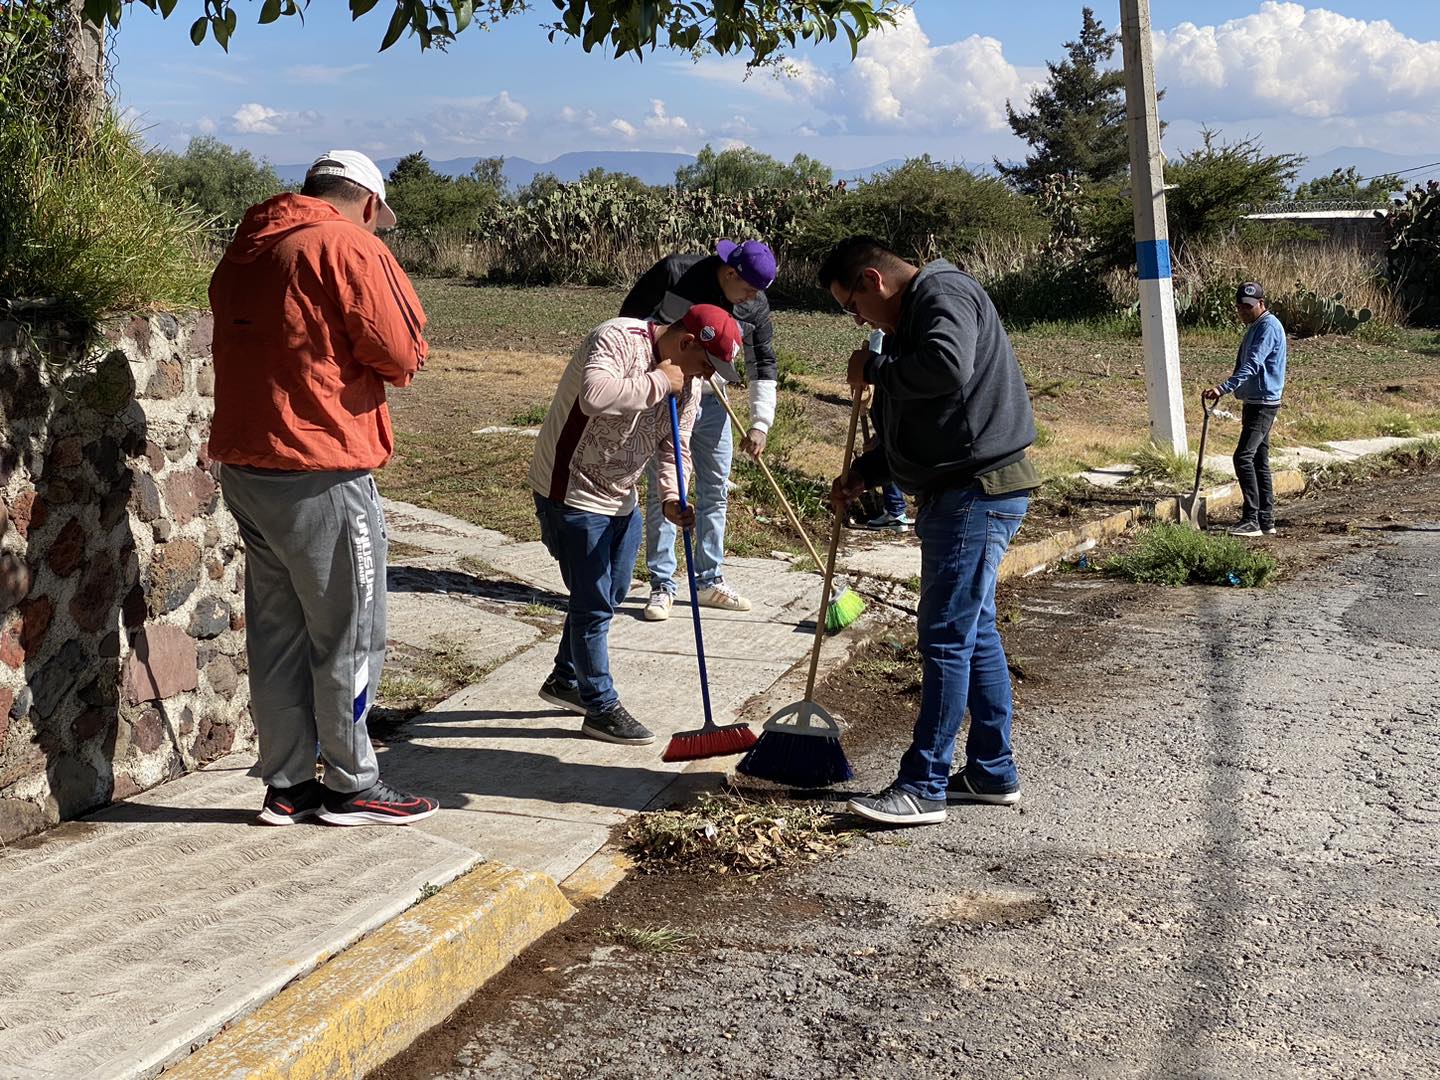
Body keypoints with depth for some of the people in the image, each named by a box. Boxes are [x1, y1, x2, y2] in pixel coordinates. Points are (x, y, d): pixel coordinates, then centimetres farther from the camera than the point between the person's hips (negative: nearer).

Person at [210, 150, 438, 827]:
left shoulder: (247, 250, 14)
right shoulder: (350, 246, -11)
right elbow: (402, 352, -12)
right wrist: (396, 363, 7)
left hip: (244, 462, 8)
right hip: (321, 473, -8)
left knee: (277, 631, 14)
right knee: (350, 636, 4)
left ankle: (288, 785, 21)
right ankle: (351, 786, 14)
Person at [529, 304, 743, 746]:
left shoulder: (688, 381, 3)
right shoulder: (617, 340, -24)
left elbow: (674, 443, 8)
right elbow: (594, 395, -43)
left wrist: (670, 497, -9)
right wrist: (656, 383, -31)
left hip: (621, 499, 9)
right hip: (572, 493, -9)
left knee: (609, 596, 19)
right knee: (593, 604, -3)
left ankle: (565, 680, 38)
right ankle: (601, 708, 10)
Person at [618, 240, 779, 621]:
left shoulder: (755, 306, -8)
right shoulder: (674, 273, -19)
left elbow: (763, 366, -2)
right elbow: (631, 318, -10)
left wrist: (760, 425, -10)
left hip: (711, 401, 4)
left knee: (715, 490, 8)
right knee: (663, 490, -4)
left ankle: (709, 582, 20)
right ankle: (662, 585, 5)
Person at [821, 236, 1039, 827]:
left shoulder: (944, 293, -12)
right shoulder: (909, 318, 20)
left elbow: (947, 369, -33)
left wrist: (874, 368, -16)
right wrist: (864, 471, 14)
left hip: (978, 494, -11)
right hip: (960, 494, 11)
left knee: (946, 639, -8)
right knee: (975, 634, 15)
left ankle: (923, 788, -3)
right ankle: (993, 772, 24)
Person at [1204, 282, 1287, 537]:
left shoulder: (1269, 327, -15)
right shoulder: (1254, 327, 18)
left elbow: (1251, 366, -27)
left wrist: (1223, 389, -37)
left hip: (1264, 403, -10)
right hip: (1254, 402, 10)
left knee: (1243, 458, -16)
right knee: (1259, 462, 10)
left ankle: (1252, 520, -15)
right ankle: (1266, 521, 14)